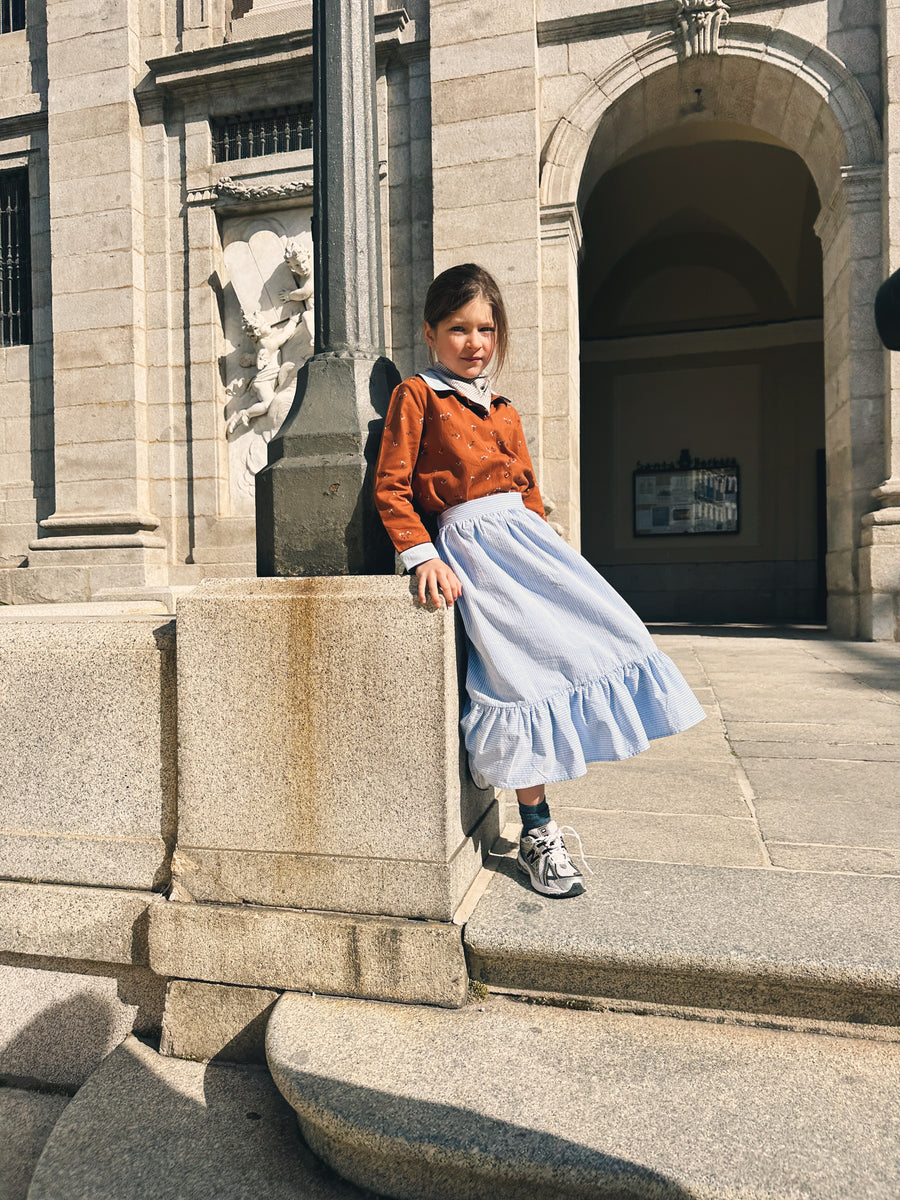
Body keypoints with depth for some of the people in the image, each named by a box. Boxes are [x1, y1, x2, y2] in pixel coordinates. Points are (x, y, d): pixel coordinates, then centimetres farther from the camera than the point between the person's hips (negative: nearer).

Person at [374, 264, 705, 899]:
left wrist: (545, 552, 10)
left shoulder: (504, 411, 24)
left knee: (604, 629, -6)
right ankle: (536, 834, -1)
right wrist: (424, 556, -15)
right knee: (524, 668, -16)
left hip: (526, 535, 7)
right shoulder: (416, 395, 4)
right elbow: (391, 488, -4)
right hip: (470, 544, -6)